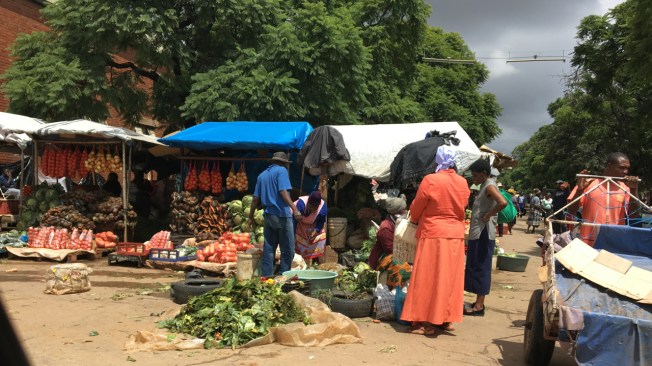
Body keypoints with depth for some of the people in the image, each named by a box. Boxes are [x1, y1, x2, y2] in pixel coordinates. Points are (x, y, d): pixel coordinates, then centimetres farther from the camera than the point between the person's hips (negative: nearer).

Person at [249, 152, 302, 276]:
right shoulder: (281, 170, -4)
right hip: (282, 215, -7)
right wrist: (294, 209, -26)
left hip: (268, 215, 7)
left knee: (268, 249, 10)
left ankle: (267, 277, 10)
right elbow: (283, 192, -18)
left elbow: (256, 198, 15)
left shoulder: (262, 175, 15)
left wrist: (251, 214, 25)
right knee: (287, 250, -1)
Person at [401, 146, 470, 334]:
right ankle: (446, 318, 20)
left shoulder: (430, 180, -13)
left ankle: (426, 321, 5)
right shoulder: (463, 183, 2)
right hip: (456, 236, 5)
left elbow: (416, 208, -4)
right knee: (450, 277, 12)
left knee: (428, 278, 2)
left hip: (433, 235, -5)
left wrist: (414, 220, 15)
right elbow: (461, 207, 11)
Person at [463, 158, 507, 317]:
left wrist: (488, 215, -22)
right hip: (477, 233, 10)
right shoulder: (485, 186, 15)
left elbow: (503, 202, -31)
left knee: (481, 268, -5)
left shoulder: (489, 186, -14)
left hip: (483, 234, -10)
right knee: (476, 267, 13)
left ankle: (479, 306, 1)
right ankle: (478, 302, 21)